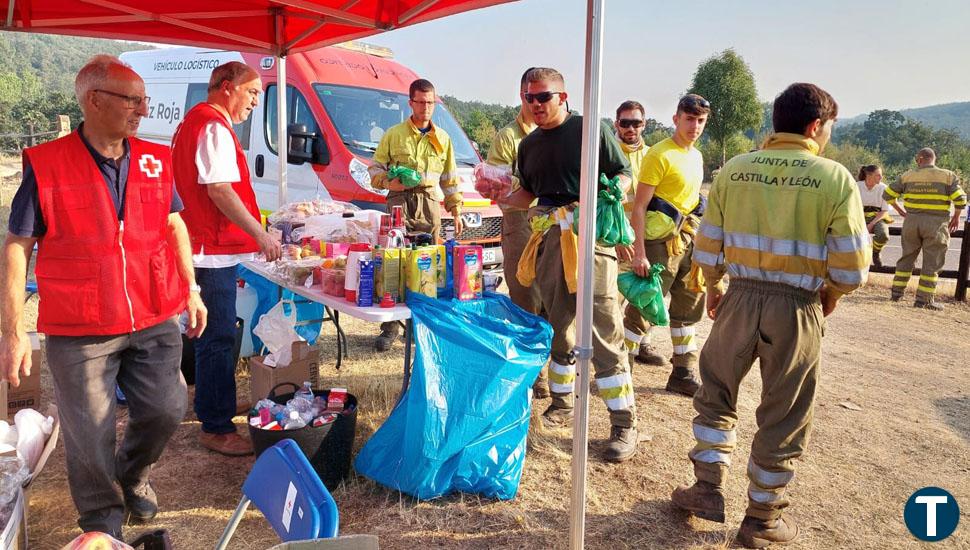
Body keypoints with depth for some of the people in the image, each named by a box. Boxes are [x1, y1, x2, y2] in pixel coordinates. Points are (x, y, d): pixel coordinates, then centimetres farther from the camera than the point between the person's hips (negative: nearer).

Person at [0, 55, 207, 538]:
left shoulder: (155, 161, 3)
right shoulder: (46, 165, -9)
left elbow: (174, 225, 14)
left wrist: (191, 291, 12)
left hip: (155, 321, 4)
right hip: (79, 333, -3)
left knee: (166, 410, 10)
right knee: (91, 435, 7)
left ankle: (132, 474, 43)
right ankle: (103, 525, 33)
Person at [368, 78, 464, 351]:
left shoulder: (443, 138, 17)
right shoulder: (394, 134, 9)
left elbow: (450, 178, 20)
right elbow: (375, 167, 10)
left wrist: (456, 210, 15)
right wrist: (388, 183, -11)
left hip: (430, 203, 2)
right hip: (400, 200, -2)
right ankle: (390, 326, -3)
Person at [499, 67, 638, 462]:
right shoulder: (529, 145, 16)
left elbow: (623, 175, 1)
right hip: (549, 240, 6)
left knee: (604, 330, -8)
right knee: (557, 327, 13)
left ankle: (624, 424, 0)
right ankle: (562, 403, 29)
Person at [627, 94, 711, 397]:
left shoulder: (696, 156, 12)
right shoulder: (659, 155, -13)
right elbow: (639, 207, -17)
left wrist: (700, 244, 18)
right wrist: (638, 253, -22)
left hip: (689, 241, 9)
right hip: (661, 243, -8)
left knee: (688, 309, 14)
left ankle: (684, 374, 25)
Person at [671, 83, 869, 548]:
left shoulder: (733, 170, 0)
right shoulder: (835, 178, -8)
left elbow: (707, 246, 3)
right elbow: (851, 266, -9)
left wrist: (713, 289, 20)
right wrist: (831, 296, 12)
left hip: (740, 299, 2)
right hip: (797, 309, -2)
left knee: (715, 395, 22)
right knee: (783, 419, 14)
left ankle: (708, 489, 26)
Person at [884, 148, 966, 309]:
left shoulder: (908, 176, 3)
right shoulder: (948, 176, -2)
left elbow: (888, 194, 4)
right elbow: (960, 199, -9)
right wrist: (956, 217, 7)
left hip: (912, 221, 3)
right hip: (936, 224, -2)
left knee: (907, 257, 16)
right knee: (932, 263, 4)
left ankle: (897, 293, 17)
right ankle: (923, 299, 4)